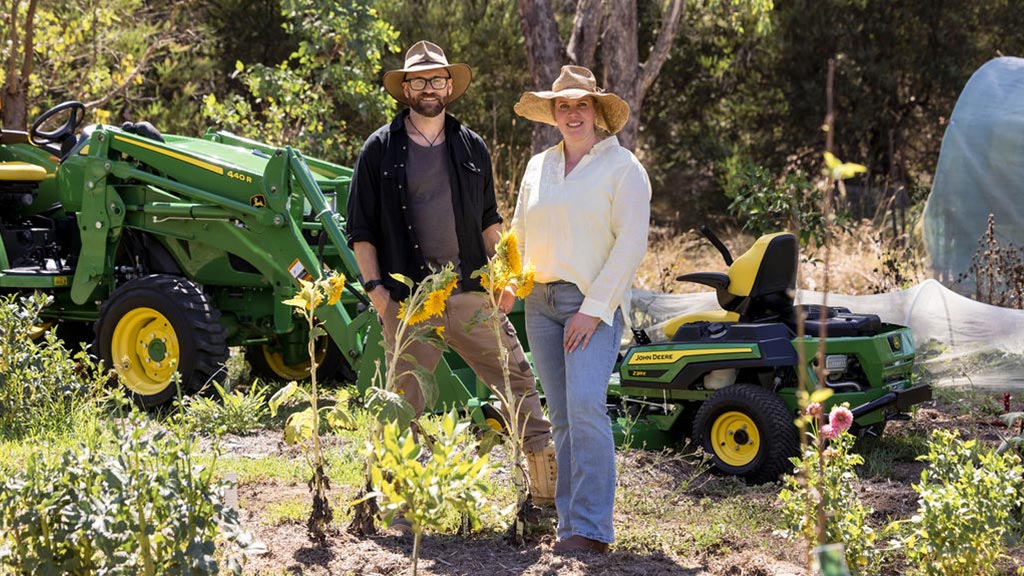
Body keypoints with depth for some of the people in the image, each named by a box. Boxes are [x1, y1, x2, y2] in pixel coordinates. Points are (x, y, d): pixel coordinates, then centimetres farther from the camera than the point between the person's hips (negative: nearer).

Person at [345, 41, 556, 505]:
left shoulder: (471, 147, 12)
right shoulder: (379, 150, 3)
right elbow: (360, 229, 3)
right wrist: (375, 287, -6)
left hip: (470, 293, 3)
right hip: (408, 300, -3)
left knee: (517, 379, 3)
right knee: (405, 402, 2)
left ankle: (549, 488, 13)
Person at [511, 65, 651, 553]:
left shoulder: (622, 167, -2)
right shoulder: (538, 167, 15)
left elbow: (630, 245, -8)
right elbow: (519, 234, 22)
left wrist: (593, 308, -14)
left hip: (594, 303, -6)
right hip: (541, 302, 6)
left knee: (585, 406, -19)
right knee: (561, 416, 6)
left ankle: (591, 527, -18)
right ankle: (569, 519, 10)